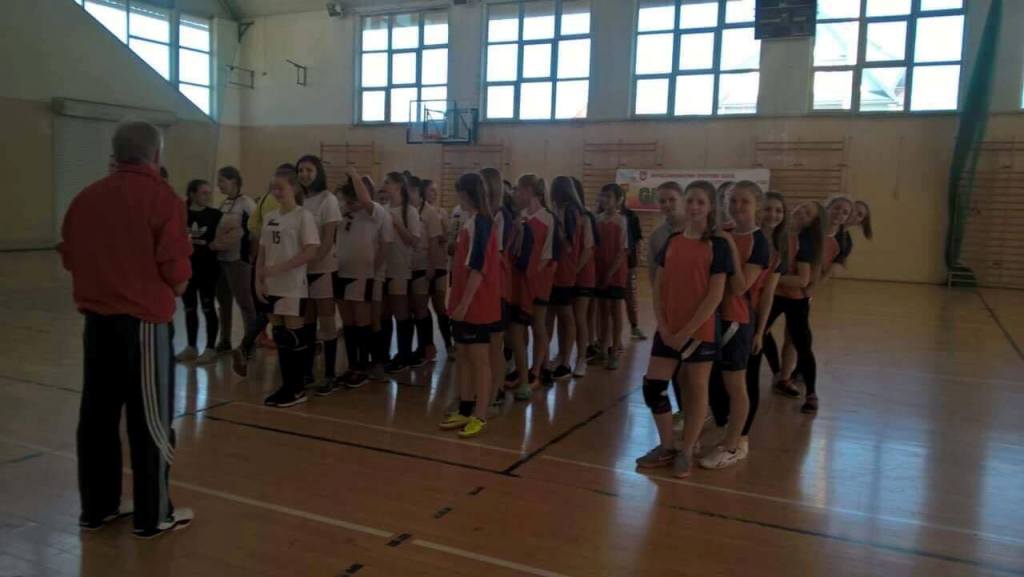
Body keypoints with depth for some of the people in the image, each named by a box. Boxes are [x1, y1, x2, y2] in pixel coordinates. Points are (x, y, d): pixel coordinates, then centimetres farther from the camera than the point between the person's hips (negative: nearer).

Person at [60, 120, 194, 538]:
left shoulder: (85, 198, 6)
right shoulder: (161, 197, -12)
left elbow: (69, 256, 11)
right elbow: (175, 267, -16)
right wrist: (176, 288, 5)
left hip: (96, 317, 6)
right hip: (144, 320, -6)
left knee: (97, 414, 15)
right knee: (150, 419, 4)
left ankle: (96, 508, 26)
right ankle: (153, 516, 13)